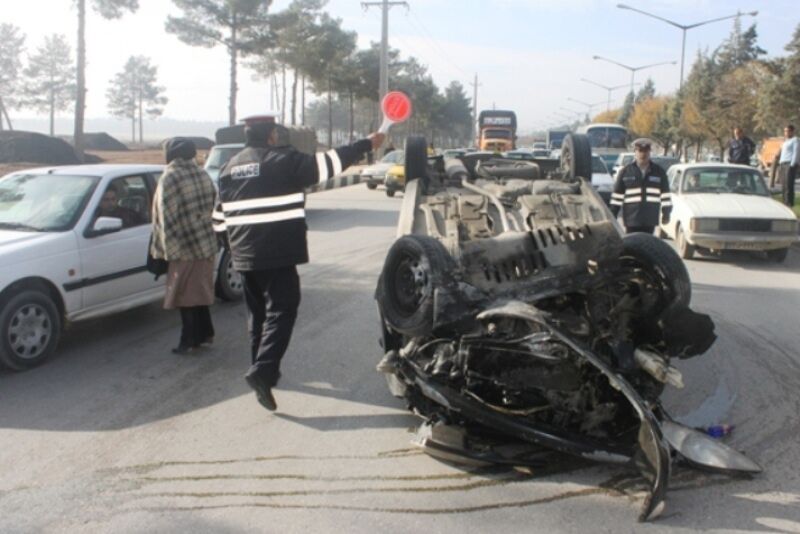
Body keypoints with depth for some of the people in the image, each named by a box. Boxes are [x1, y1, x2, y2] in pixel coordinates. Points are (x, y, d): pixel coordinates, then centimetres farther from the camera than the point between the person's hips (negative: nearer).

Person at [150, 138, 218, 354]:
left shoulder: (169, 178, -12)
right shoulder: (203, 175, 6)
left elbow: (167, 216, -14)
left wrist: (168, 247, -11)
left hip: (184, 246, -6)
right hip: (207, 243, 6)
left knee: (185, 295, 3)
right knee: (200, 292, 17)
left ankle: (190, 340, 7)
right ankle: (205, 334, 25)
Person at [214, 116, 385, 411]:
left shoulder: (230, 167, 11)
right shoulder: (282, 160, -8)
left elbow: (220, 215, 14)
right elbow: (326, 163, -8)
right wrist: (367, 144, 0)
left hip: (244, 255, 7)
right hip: (277, 254, -7)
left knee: (257, 312, 17)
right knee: (280, 311, -6)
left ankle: (263, 370, 25)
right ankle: (263, 370, -21)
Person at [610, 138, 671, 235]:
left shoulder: (659, 172, 7)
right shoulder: (625, 171, 3)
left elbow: (665, 194, 11)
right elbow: (617, 195, 3)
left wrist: (666, 213, 8)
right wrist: (613, 216, 1)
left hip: (650, 220, 2)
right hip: (631, 219, -2)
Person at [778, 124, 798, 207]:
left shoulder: (795, 140, -2)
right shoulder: (785, 141, 25)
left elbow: (796, 153, -10)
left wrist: (792, 165, -17)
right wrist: (780, 164, 18)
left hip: (790, 164, -9)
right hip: (783, 164, 9)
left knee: (788, 185, -13)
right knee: (783, 185, 6)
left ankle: (789, 203, -13)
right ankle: (785, 202, 9)